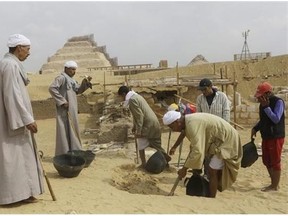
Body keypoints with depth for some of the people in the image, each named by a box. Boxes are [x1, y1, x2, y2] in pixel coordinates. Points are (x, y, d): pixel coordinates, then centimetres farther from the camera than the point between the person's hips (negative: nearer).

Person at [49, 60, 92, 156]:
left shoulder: (71, 79, 17)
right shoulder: (61, 77, -12)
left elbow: (78, 90, 16)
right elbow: (52, 88, -23)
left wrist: (85, 82, -1)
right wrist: (62, 101, -23)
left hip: (72, 109, 10)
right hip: (65, 109, -10)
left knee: (72, 130, 14)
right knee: (65, 130, -7)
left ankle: (72, 151, 24)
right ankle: (64, 153, -2)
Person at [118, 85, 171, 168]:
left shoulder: (132, 100, -14)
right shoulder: (137, 96, 18)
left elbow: (139, 116, -20)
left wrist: (138, 131, -19)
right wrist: (135, 126, 28)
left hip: (148, 125, -10)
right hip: (154, 123, 10)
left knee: (141, 145, 3)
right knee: (156, 144, 19)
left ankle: (143, 164, 9)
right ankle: (166, 157, 22)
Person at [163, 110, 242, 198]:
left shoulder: (192, 124, -28)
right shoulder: (189, 121, 3)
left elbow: (197, 151, -32)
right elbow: (195, 146, 14)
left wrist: (184, 168, -22)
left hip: (226, 141, -10)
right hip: (221, 139, 10)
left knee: (212, 171, -7)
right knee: (216, 172, 17)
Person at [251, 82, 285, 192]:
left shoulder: (278, 102, -14)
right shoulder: (263, 103, 9)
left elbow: (276, 119, -23)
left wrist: (266, 107, -23)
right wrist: (255, 128, 5)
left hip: (276, 137, -8)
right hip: (266, 136, 8)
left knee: (275, 162, 1)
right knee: (267, 161, 14)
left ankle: (275, 186, 13)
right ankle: (273, 183, 28)